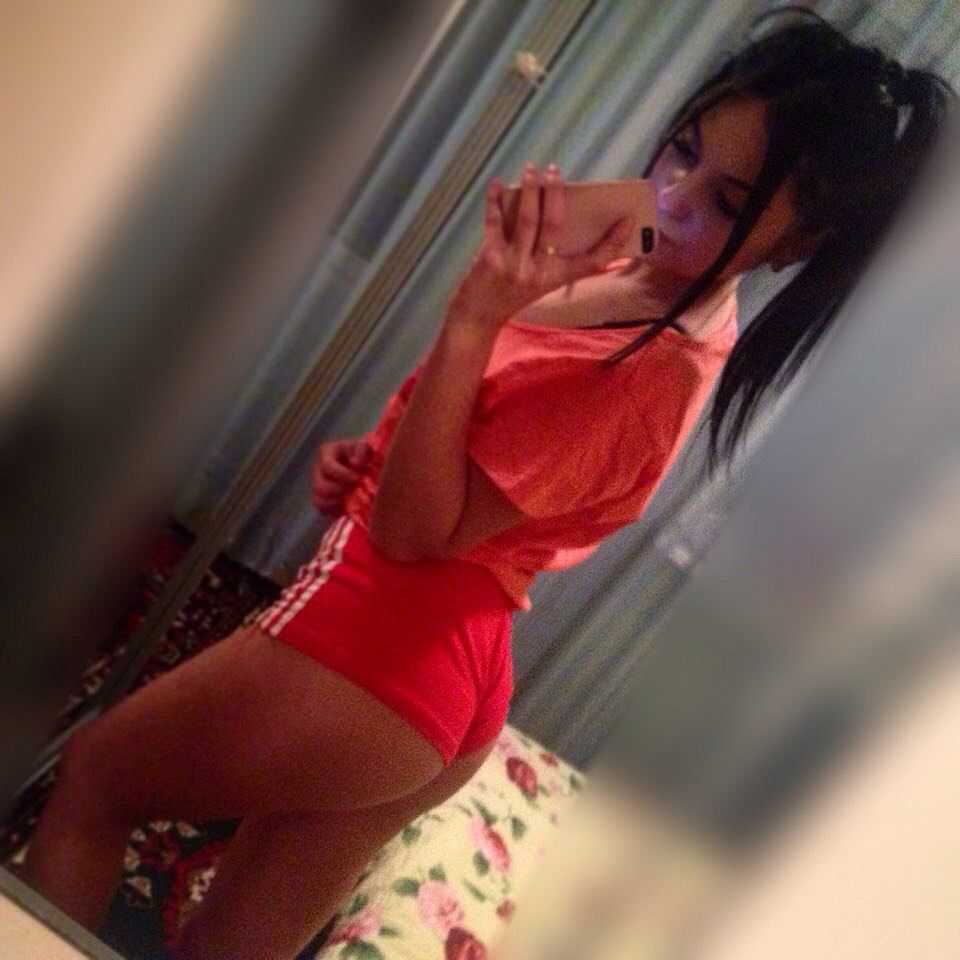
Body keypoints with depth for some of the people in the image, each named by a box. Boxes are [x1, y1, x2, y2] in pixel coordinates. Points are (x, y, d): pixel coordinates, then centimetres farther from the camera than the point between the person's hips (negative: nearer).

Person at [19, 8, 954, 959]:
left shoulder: (658, 377, -23)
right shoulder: (627, 273, 6)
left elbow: (417, 530, -22)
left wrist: (477, 314, -28)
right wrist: (368, 456, 2)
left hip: (385, 643, -9)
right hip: (432, 676, 9)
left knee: (89, 777, 13)